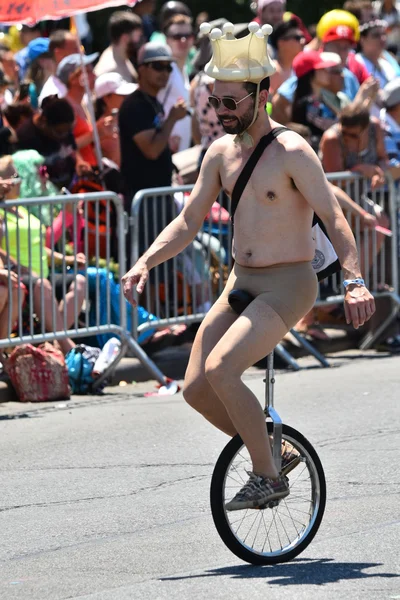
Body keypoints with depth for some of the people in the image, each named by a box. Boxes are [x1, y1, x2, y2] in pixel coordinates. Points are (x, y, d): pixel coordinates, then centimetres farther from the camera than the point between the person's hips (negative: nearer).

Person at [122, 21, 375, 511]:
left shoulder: (292, 152, -14)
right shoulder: (221, 153, 7)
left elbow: (333, 217, -22)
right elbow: (187, 222, 12)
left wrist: (354, 280, -36)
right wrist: (145, 263, -4)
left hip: (288, 286, -7)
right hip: (241, 283, 7)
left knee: (220, 370, -24)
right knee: (195, 389, -2)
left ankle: (268, 476, -10)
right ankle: (269, 448, 20)